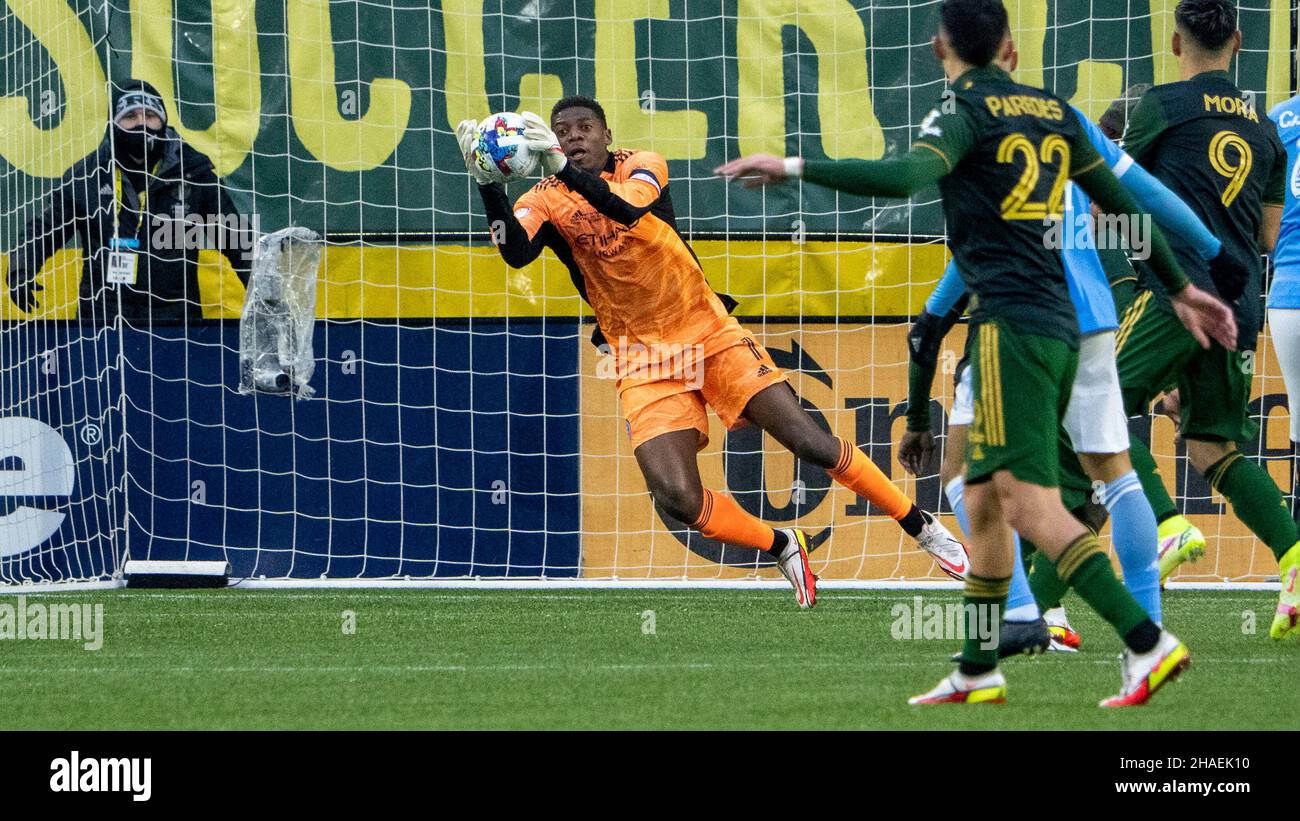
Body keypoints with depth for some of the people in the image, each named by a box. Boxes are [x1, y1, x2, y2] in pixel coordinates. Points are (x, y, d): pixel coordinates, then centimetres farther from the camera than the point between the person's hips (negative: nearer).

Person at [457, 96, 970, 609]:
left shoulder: (641, 166, -6)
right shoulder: (546, 202, -5)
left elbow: (630, 210, -29)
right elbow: (515, 252, -27)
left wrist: (566, 170, -45)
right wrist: (486, 183, -42)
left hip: (711, 334, 0)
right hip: (644, 363, 0)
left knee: (812, 444, -6)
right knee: (677, 499, -19)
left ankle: (922, 527, 12)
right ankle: (784, 548, 7)